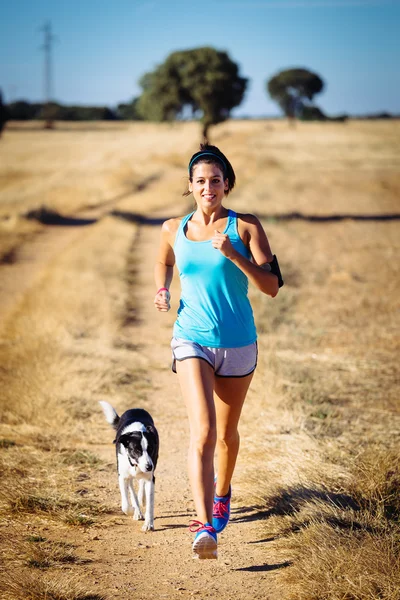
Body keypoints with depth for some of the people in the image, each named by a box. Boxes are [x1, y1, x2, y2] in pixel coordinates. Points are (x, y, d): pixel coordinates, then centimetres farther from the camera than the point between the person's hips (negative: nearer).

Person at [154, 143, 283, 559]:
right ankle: (205, 526, -24)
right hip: (192, 341, 0)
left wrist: (233, 254, -23)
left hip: (237, 343, 1)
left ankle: (222, 495, 46)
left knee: (226, 432, 18)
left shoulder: (246, 227, -5)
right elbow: (163, 263, 25)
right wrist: (162, 290, 3)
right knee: (202, 432, -18)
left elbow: (272, 286, -10)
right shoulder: (173, 230, 2)